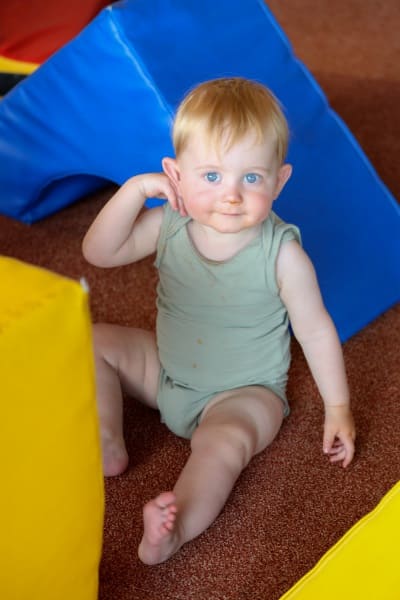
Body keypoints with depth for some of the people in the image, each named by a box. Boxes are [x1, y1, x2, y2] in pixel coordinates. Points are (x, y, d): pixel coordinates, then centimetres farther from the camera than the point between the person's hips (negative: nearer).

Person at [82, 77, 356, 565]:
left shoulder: (281, 254, -24)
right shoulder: (169, 225, -14)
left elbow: (315, 330, -14)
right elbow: (98, 252, -13)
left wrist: (337, 407, -8)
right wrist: (135, 189, -25)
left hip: (244, 393, -5)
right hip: (167, 371, 5)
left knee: (225, 441, -34)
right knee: (93, 342, -2)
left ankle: (178, 528, -47)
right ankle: (108, 447, -5)